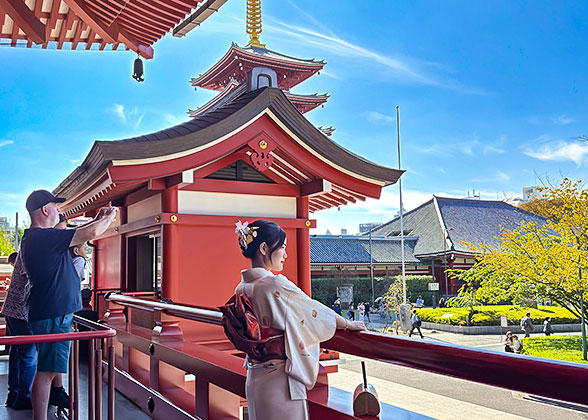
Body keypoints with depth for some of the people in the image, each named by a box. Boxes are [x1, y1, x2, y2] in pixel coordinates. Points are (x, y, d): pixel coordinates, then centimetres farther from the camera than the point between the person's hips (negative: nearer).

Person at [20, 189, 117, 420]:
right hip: (53, 314, -11)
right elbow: (91, 233, -20)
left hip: (51, 312, 11)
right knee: (46, 371, -6)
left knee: (49, 368, 17)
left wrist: (97, 219, 22)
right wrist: (110, 217, -2)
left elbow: (75, 235, 27)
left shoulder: (33, 237, 15)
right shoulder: (44, 236, -18)